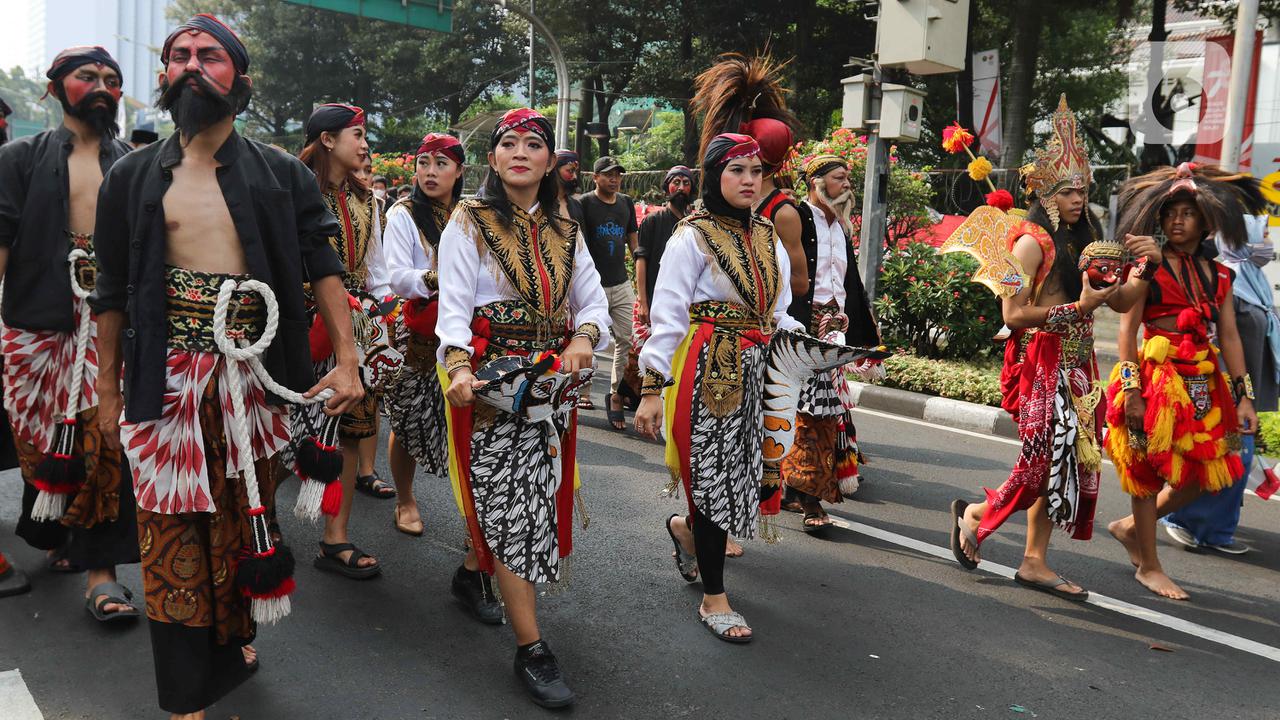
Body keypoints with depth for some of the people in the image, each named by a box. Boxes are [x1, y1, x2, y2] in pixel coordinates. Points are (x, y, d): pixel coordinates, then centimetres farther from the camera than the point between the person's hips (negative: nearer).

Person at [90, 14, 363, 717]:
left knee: (240, 514, 11)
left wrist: (347, 361, -8)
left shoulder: (281, 175, 5)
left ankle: (234, 638, 33)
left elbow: (322, 267, 1)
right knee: (173, 526, 2)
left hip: (250, 372, 0)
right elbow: (112, 290, 9)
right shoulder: (133, 176, 7)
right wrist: (108, 389, 9)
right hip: (166, 378, 0)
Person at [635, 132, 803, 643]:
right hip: (707, 369, -6)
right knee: (713, 473, -2)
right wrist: (653, 389, -15)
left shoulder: (767, 237, 13)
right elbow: (667, 316, -11)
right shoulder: (692, 237, -7)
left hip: (755, 370, 7)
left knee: (741, 469, 8)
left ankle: (687, 527, 41)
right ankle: (713, 598, 11)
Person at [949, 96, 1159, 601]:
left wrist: (1147, 267, -3)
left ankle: (1034, 561, 15)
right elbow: (1013, 314, -16)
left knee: (1068, 460, 7)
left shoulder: (1085, 241, 13)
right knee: (1047, 459, -8)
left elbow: (1121, 301, 12)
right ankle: (975, 515, 16)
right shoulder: (1033, 241, -9)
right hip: (1041, 363, -8)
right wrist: (1077, 307, -20)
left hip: (1076, 366, 8)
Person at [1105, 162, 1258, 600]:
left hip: (1204, 384, 6)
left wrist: (1243, 396, 8)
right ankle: (1149, 566, 14)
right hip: (1157, 378, -6)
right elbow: (1127, 328, -8)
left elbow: (1230, 337, 13)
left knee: (1204, 473, 5)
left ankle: (1130, 527, 26)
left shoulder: (1218, 276, 13)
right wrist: (1131, 390, -16)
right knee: (1150, 469, 1)